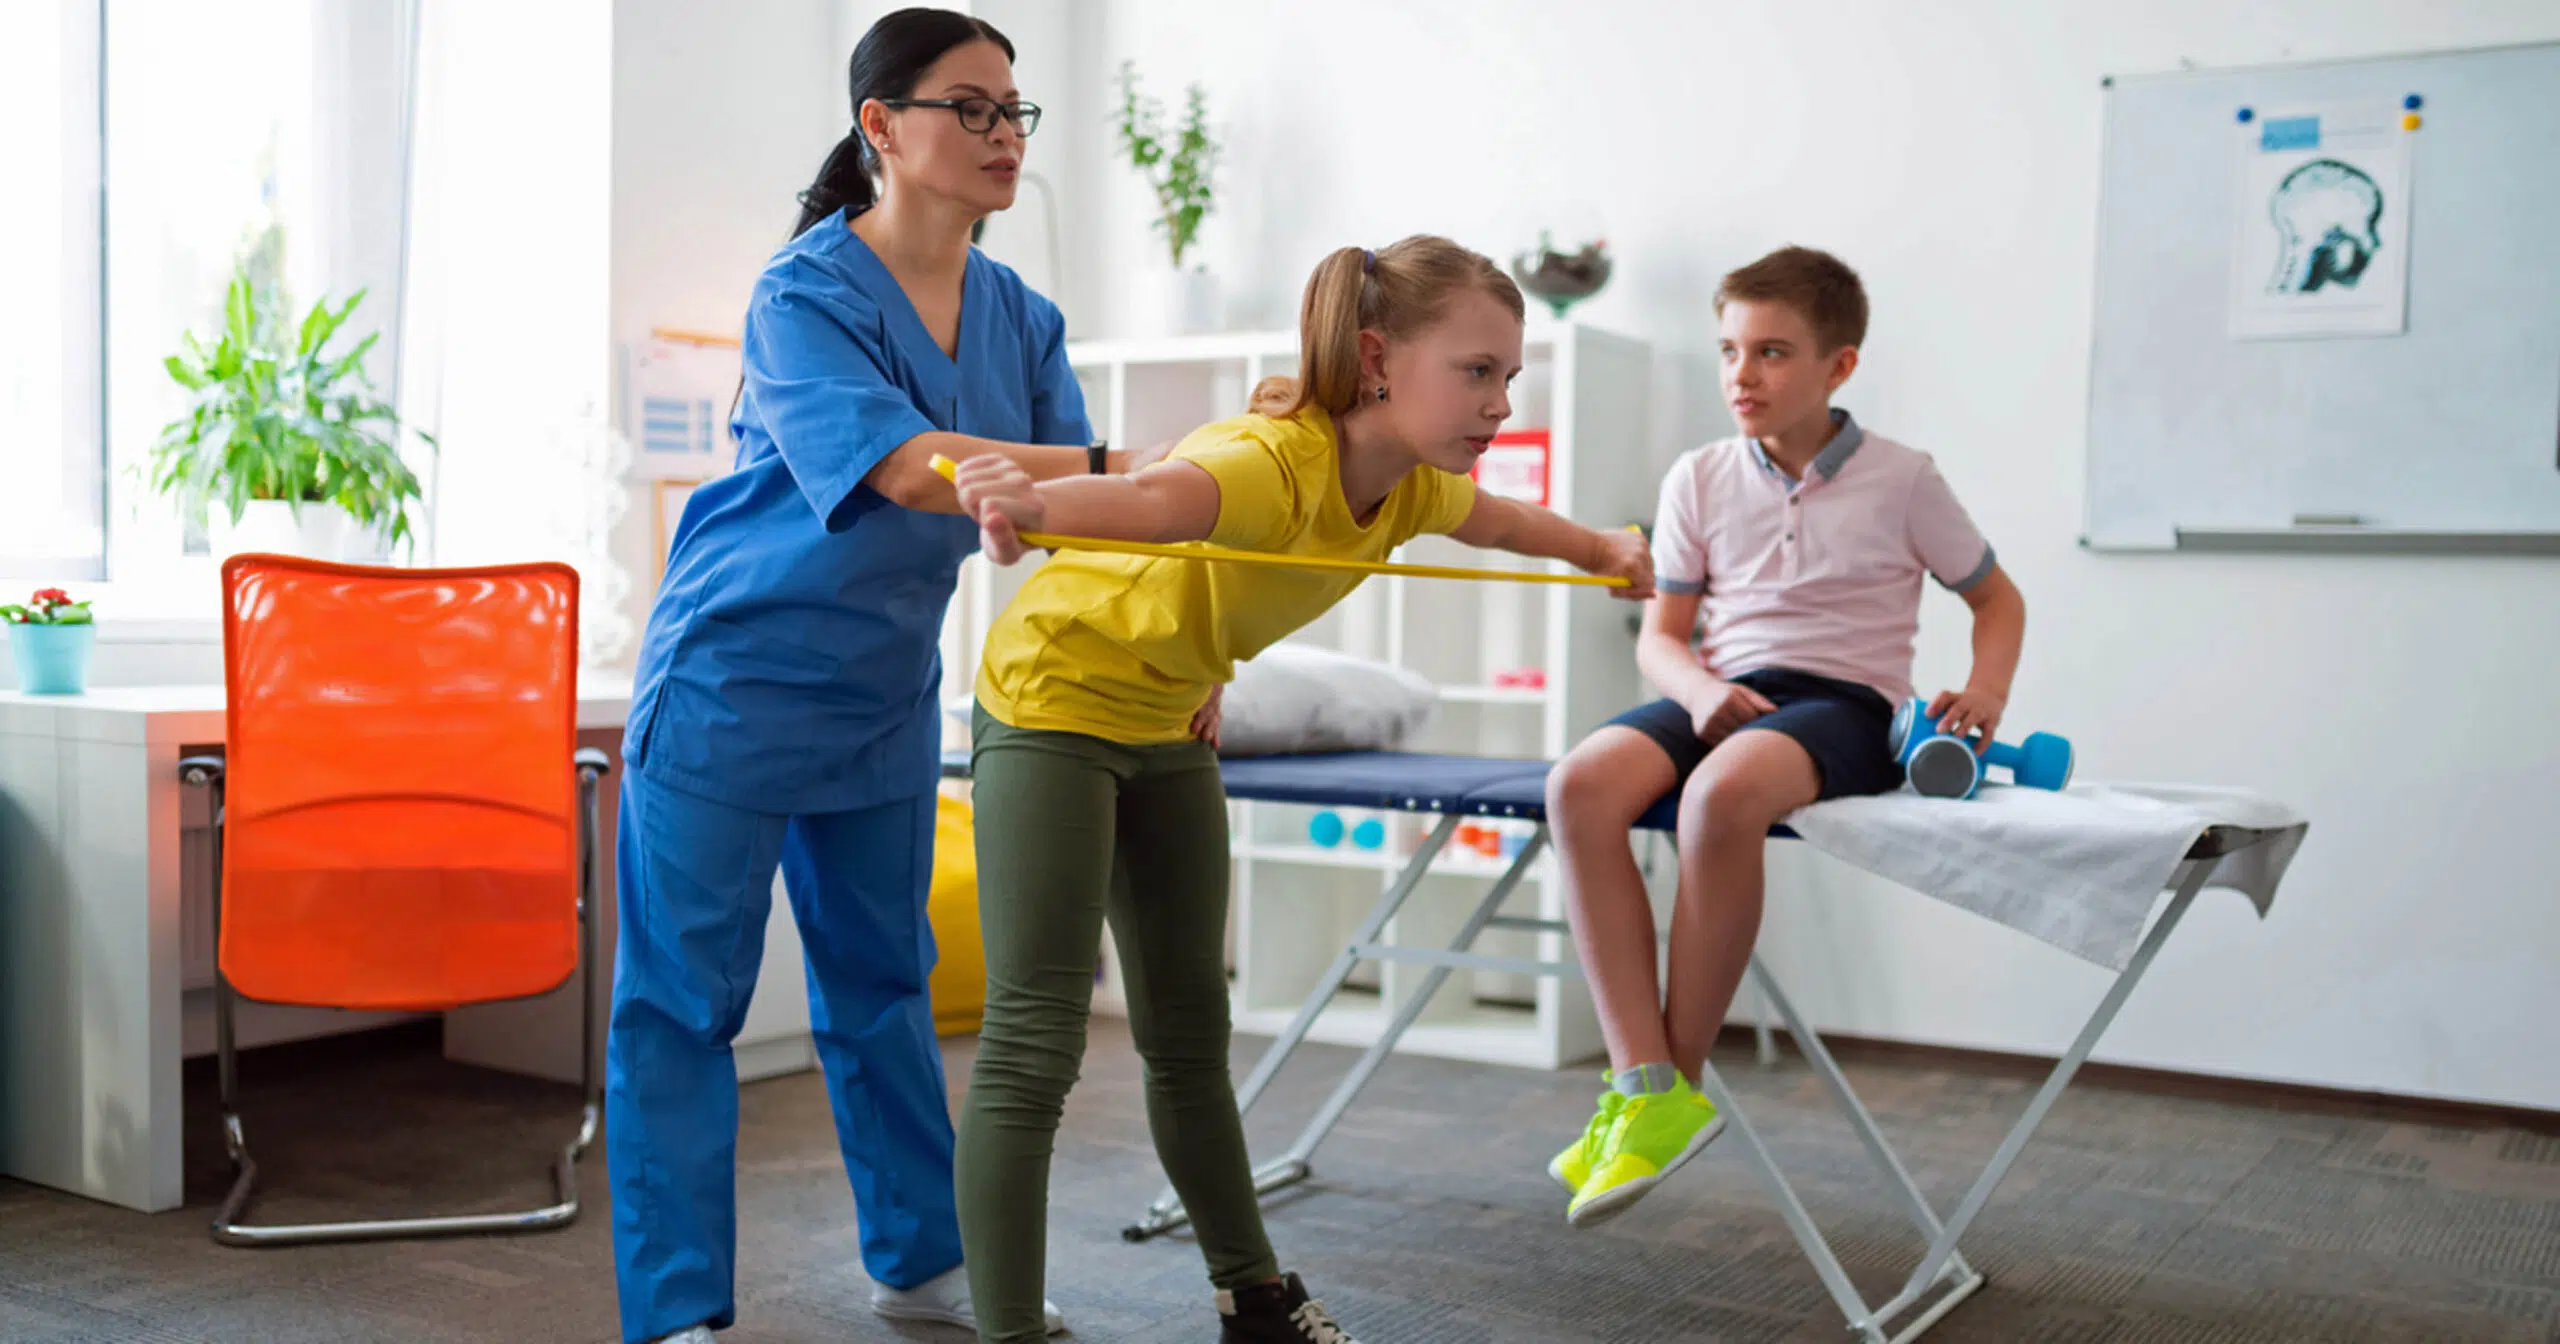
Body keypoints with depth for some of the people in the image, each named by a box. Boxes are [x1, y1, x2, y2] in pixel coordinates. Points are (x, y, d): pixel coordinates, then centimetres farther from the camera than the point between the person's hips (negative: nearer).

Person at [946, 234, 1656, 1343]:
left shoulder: (1414, 483, -8)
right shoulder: (1273, 459, -34)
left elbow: (1495, 518, 18)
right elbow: (1155, 500, -58)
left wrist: (1602, 550, 33)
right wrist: (1034, 501, -79)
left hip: (1170, 725, 8)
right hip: (1052, 699, -8)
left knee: (1191, 1029, 15)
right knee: (1035, 1042, -11)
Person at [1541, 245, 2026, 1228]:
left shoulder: (1900, 480, 4)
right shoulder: (1699, 480, 11)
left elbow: (1997, 597, 15)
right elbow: (1660, 634, 13)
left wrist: (1985, 694, -5)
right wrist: (1697, 686, -10)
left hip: (1843, 703, -4)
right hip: (1725, 696, 4)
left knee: (1722, 791, -38)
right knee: (1580, 784, -28)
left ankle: (1678, 1078, -21)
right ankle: (1644, 1085, -27)